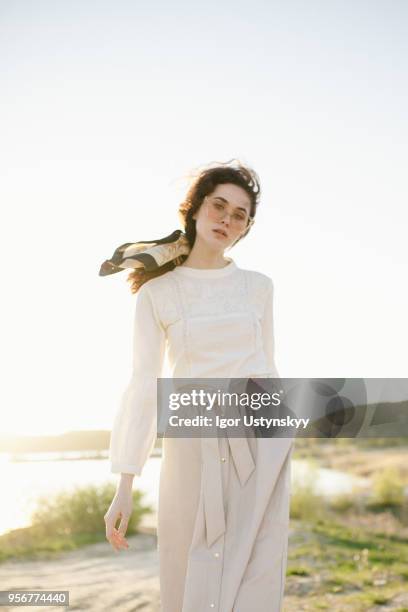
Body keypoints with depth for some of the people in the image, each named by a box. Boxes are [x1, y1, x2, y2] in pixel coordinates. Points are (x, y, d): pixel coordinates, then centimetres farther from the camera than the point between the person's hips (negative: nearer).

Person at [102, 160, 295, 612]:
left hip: (257, 447, 1)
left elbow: (265, 369, 13)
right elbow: (144, 386, -3)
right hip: (195, 450, -1)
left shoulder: (257, 286, 8)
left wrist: (277, 451, 12)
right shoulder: (156, 293, 1)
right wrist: (124, 486, -7)